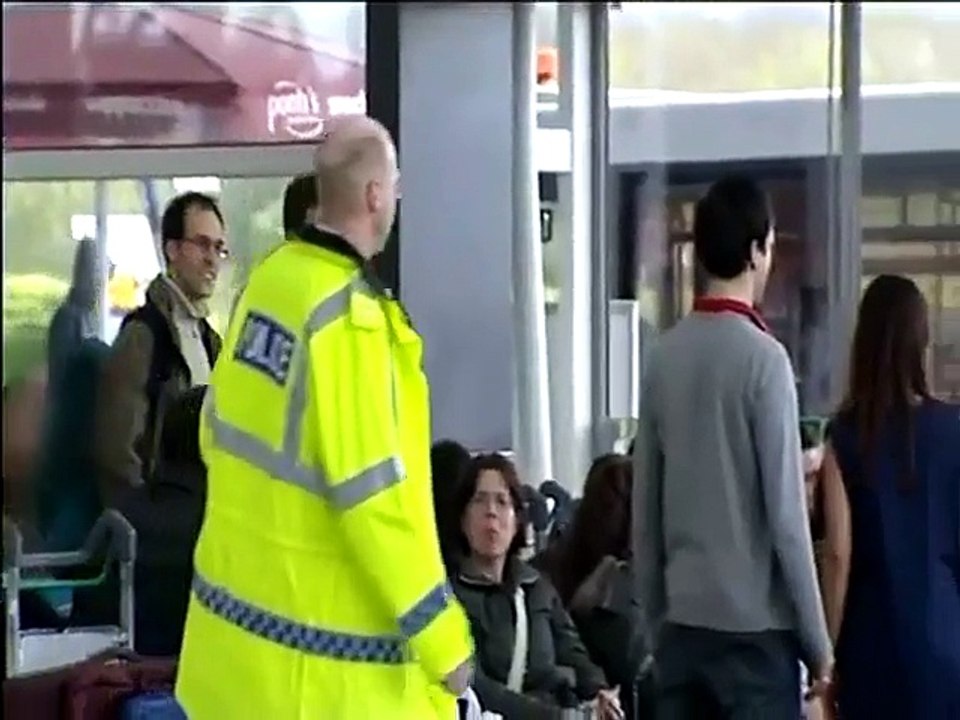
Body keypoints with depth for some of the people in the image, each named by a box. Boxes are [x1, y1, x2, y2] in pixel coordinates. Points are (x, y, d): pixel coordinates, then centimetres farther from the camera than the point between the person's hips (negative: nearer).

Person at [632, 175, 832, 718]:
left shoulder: (665, 356, 5)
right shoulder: (764, 358, -12)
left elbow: (645, 509, 8)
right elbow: (786, 511, -13)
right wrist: (817, 639, -5)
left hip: (681, 621, 6)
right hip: (755, 624, -6)